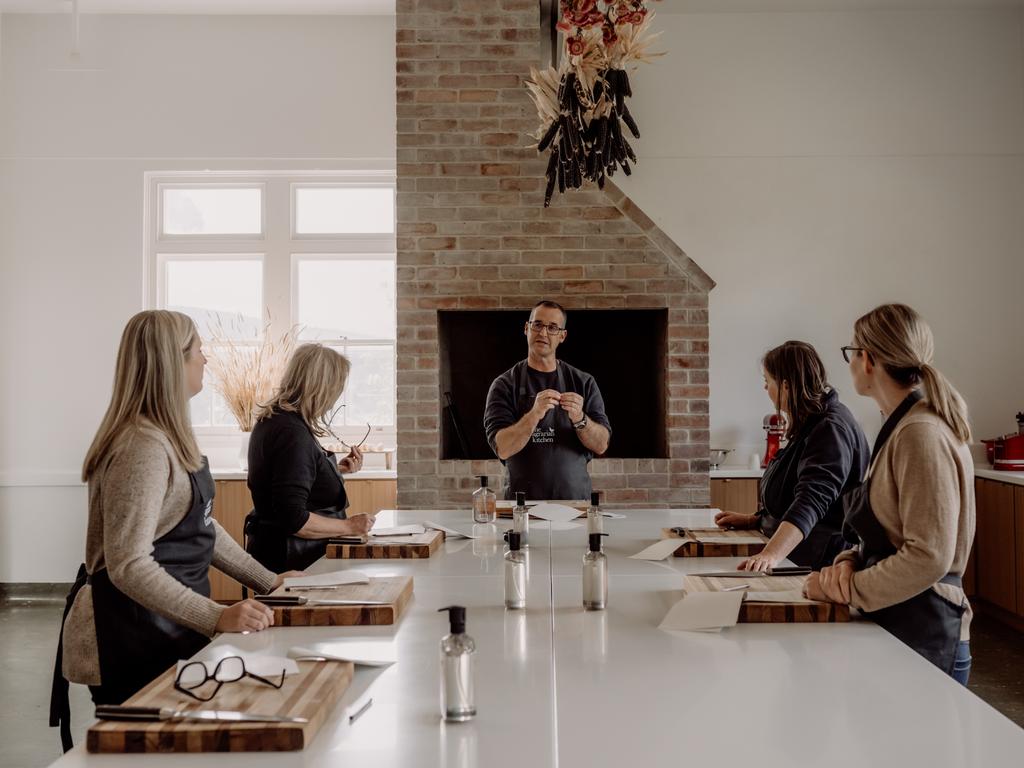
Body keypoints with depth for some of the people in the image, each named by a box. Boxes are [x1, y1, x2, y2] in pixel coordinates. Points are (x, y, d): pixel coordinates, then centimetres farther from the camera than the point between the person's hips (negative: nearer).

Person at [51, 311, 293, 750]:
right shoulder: (144, 447, -23)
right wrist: (217, 618, -33)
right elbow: (128, 566, -28)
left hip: (169, 628, 10)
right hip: (133, 634, -9)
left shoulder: (170, 439, 9)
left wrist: (267, 581, 15)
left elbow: (202, 526, 17)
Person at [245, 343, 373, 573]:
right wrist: (349, 526, -16)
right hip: (290, 560, -10)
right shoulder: (293, 433, -23)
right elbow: (293, 519, -26)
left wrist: (337, 468, 17)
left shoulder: (273, 420, 7)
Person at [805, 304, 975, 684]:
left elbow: (929, 557, -24)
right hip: (890, 625, 8)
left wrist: (847, 589, -14)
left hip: (921, 636, -8)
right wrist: (848, 562, -3)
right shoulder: (898, 428, 10)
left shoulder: (922, 435, -20)